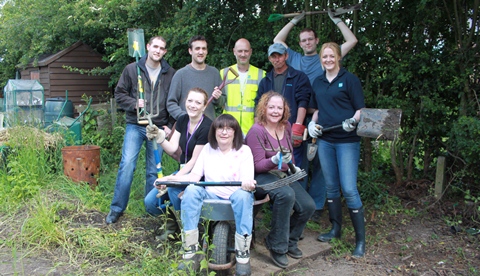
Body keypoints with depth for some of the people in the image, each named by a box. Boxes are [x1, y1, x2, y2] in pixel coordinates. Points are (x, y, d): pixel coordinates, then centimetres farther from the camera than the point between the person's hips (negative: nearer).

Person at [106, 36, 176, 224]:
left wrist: (170, 126, 1)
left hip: (159, 128, 1)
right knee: (127, 165, -8)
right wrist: (134, 103, -13)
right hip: (135, 126, -1)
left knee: (154, 171, 7)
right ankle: (117, 208, 5)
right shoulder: (132, 69, 4)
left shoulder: (171, 74, 6)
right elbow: (119, 94, 5)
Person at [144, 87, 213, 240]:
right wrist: (159, 138, -21)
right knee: (150, 202, -9)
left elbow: (195, 160, -18)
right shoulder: (182, 121, 4)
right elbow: (172, 149, -1)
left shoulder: (206, 127, -18)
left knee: (173, 187, -33)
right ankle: (172, 223, 16)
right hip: (183, 171, 7)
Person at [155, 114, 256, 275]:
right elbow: (195, 176, 3)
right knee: (191, 190, -27)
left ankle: (243, 256, -29)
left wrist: (247, 183, -36)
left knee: (243, 194, -36)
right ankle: (191, 252, -26)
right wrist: (170, 178, -11)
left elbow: (247, 181, -11)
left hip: (236, 197, -2)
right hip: (210, 197, 3)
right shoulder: (208, 149, 10)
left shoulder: (244, 150, 1)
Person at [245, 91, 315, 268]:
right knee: (286, 195, -36)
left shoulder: (286, 126, 5)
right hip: (261, 177, -7)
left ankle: (290, 240, 16)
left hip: (283, 175, 7)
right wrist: (275, 160, -33)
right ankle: (277, 246, -17)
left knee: (308, 206, -12)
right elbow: (258, 165, -17)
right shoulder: (257, 131, -16)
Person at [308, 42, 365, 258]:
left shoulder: (349, 79, -2)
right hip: (324, 140, 6)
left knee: (349, 189, -8)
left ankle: (360, 239, 3)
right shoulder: (317, 83, 14)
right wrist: (312, 123, 4)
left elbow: (361, 109, -4)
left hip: (347, 141, -5)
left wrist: (353, 121, -24)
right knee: (331, 187, 12)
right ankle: (335, 229, 27)